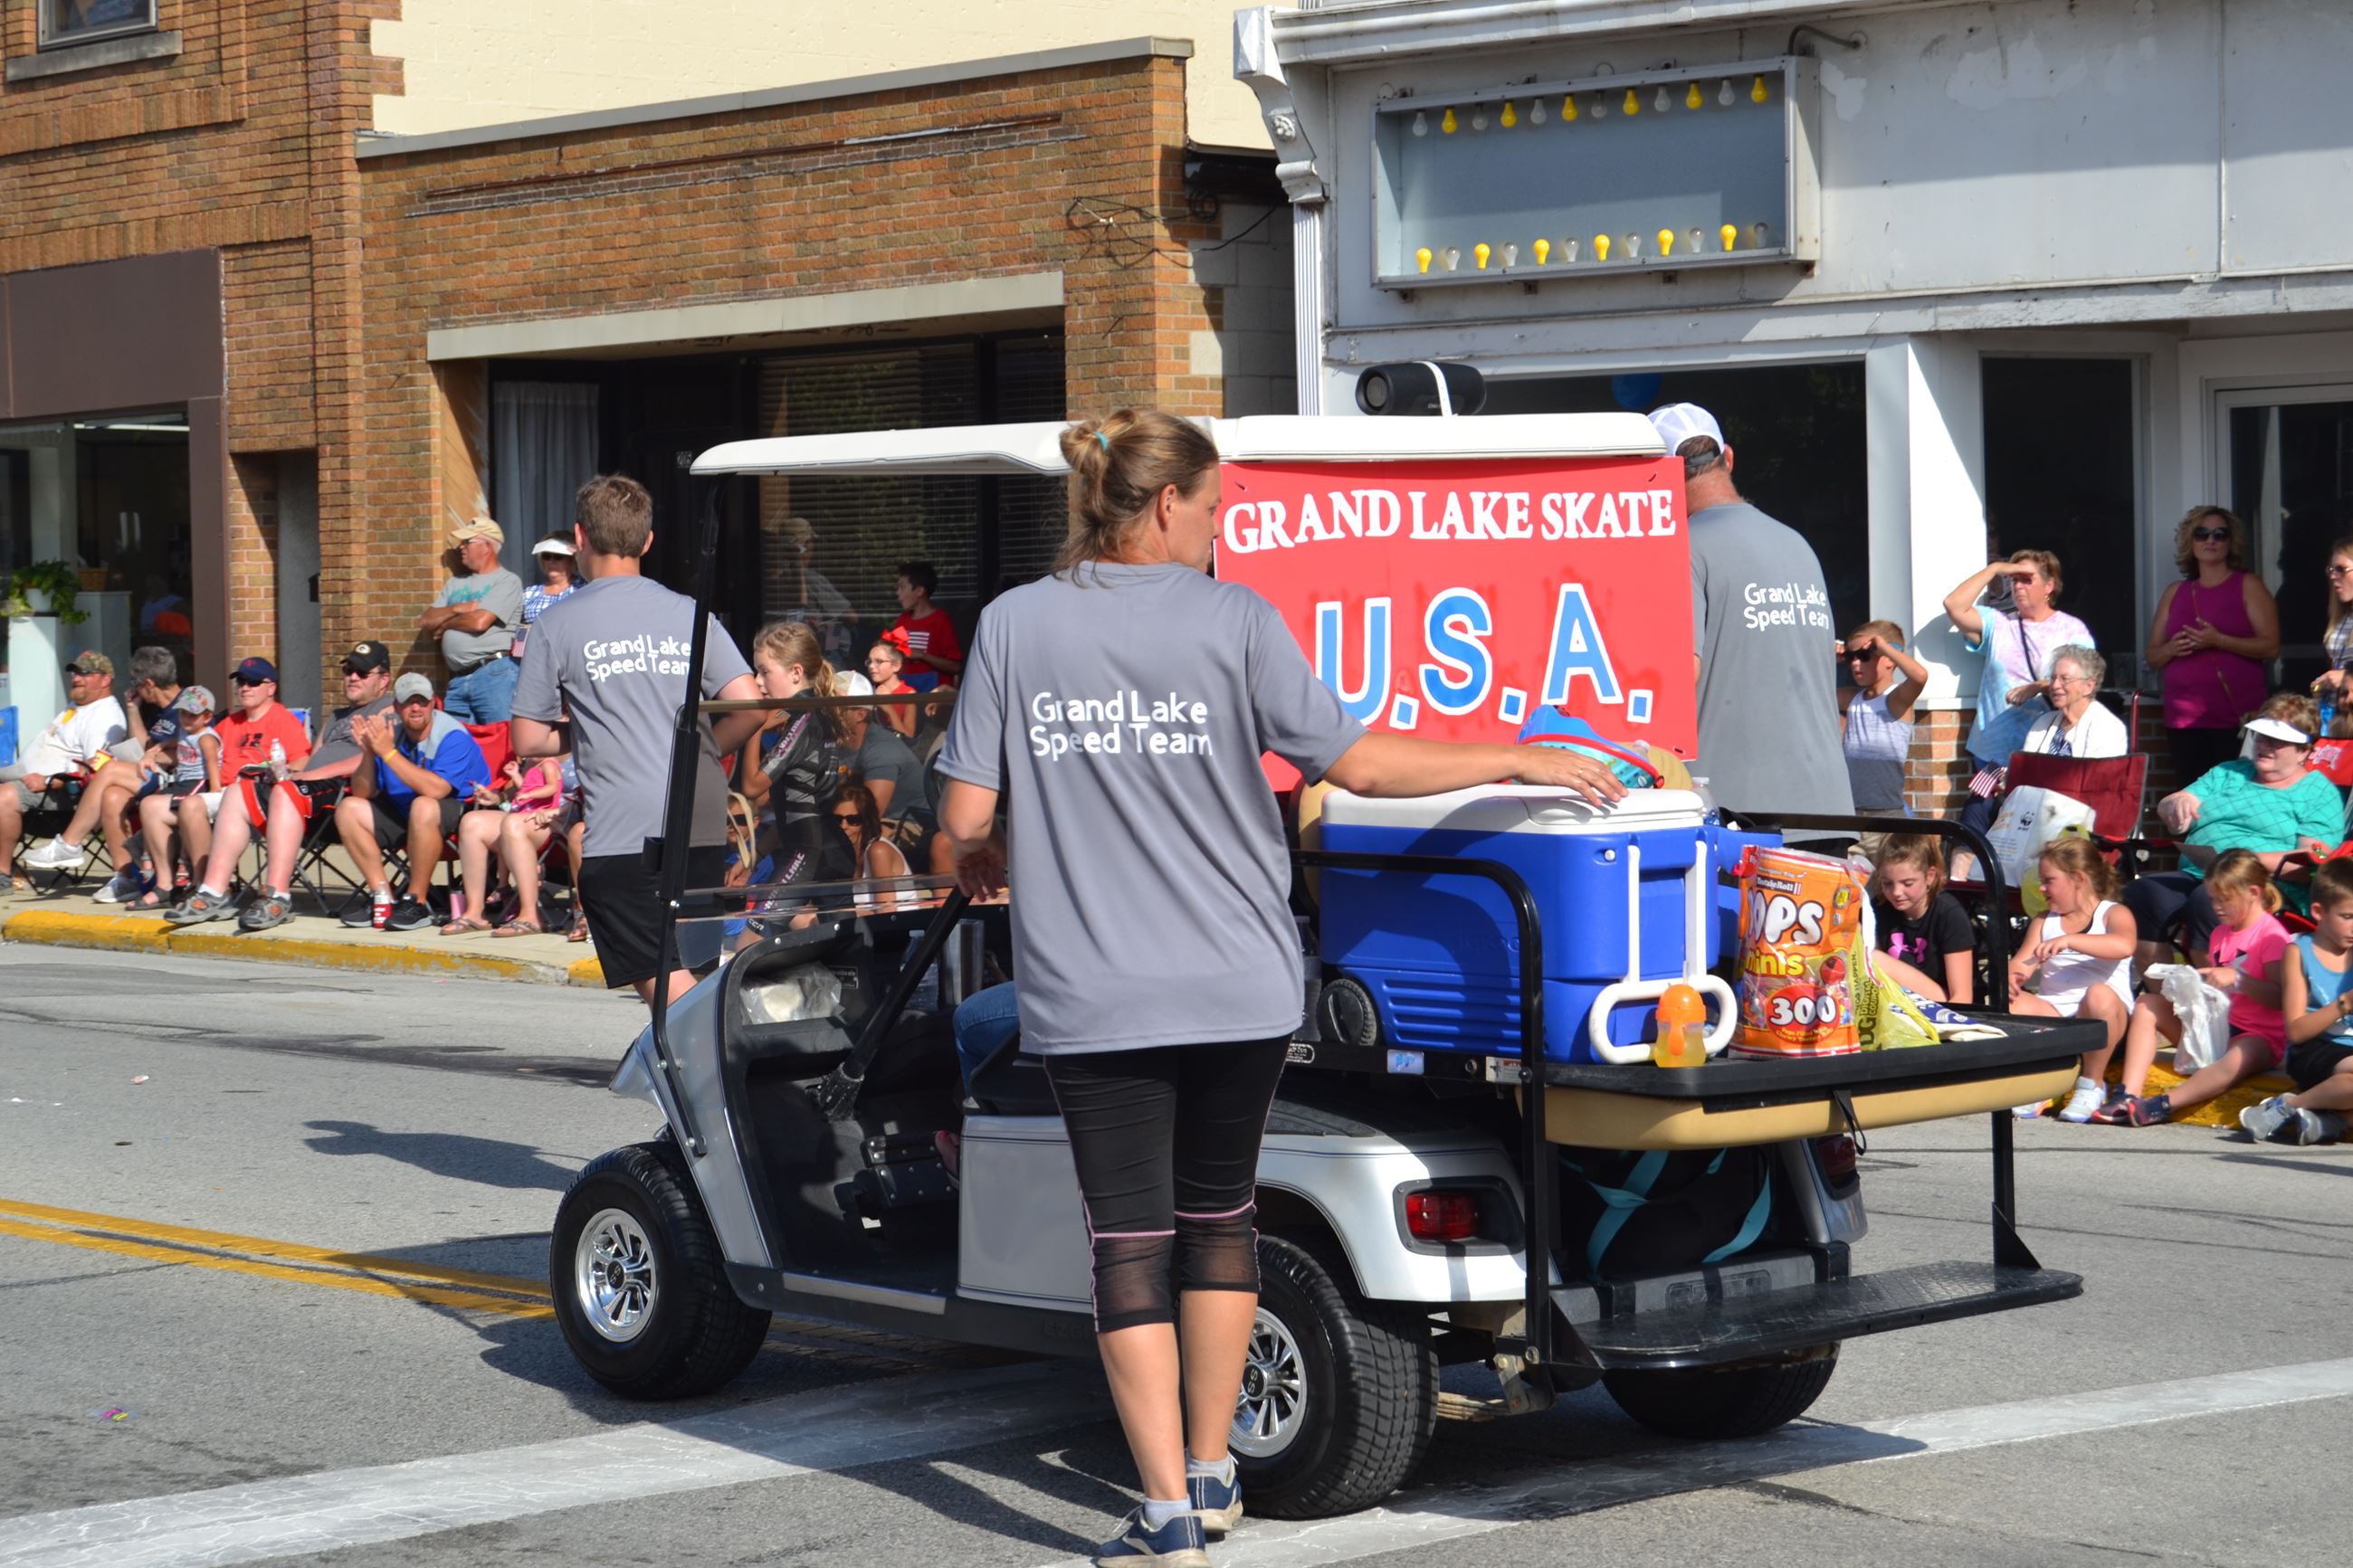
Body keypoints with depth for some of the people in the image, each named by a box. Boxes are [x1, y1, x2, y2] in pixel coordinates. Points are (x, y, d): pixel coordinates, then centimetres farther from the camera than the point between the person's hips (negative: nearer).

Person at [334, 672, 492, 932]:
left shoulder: (453, 736, -19)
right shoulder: (389, 733, 0)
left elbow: (436, 789, -34)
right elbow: (362, 793, 0)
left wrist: (389, 754, -30)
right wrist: (369, 754, -18)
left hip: (459, 813, -7)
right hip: (403, 813, 7)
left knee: (423, 807, -38)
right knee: (349, 809, -6)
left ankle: (417, 903, -25)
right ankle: (382, 898, -7)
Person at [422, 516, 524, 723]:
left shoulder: (507, 581, -1)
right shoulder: (455, 584, 22)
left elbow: (479, 621, -13)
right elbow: (425, 622, 14)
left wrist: (444, 624, 4)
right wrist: (457, 609, -2)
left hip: (495, 674, -7)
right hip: (458, 678, 7)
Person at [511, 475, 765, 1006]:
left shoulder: (557, 623, 2)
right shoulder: (689, 613, 9)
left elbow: (529, 740, 3)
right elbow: (748, 707, 0)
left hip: (622, 832, -4)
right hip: (703, 824, 4)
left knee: (667, 985, -8)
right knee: (691, 975, 16)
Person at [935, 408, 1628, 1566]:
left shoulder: (1014, 625, 0)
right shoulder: (1230, 621, -4)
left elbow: (966, 818, -1)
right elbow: (1357, 763, -5)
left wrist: (983, 862, 23)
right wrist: (1517, 760, 6)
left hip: (1089, 993, 0)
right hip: (1236, 982, 1)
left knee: (1129, 1237, 2)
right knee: (1218, 1214, 17)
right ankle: (1212, 1473, 26)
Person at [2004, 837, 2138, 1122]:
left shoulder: (2113, 914, 3)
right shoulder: (2045, 920, 22)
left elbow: (2124, 946, -20)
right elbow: (2022, 964, 10)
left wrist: (2069, 940, -30)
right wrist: (2011, 977, -15)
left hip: (2099, 1020, -4)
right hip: (2052, 1014, 4)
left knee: (2099, 995, -39)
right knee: (2010, 1003, -26)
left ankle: (2092, 1085, -16)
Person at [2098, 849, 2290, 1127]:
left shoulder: (2272, 935, -9)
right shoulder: (2221, 933, 17)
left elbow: (2281, 998, -19)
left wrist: (2236, 978, -26)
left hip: (2258, 1037, -8)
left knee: (2239, 1059, -42)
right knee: (2147, 1005, -4)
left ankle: (2164, 1105, -53)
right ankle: (2129, 1096, -22)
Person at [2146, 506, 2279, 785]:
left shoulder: (2248, 586, 5)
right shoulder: (2175, 593, 17)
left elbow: (2271, 647, -5)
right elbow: (2152, 657, 18)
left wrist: (2218, 641, -17)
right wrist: (2173, 648, -4)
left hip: (2237, 720, -4)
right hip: (2184, 721, 4)